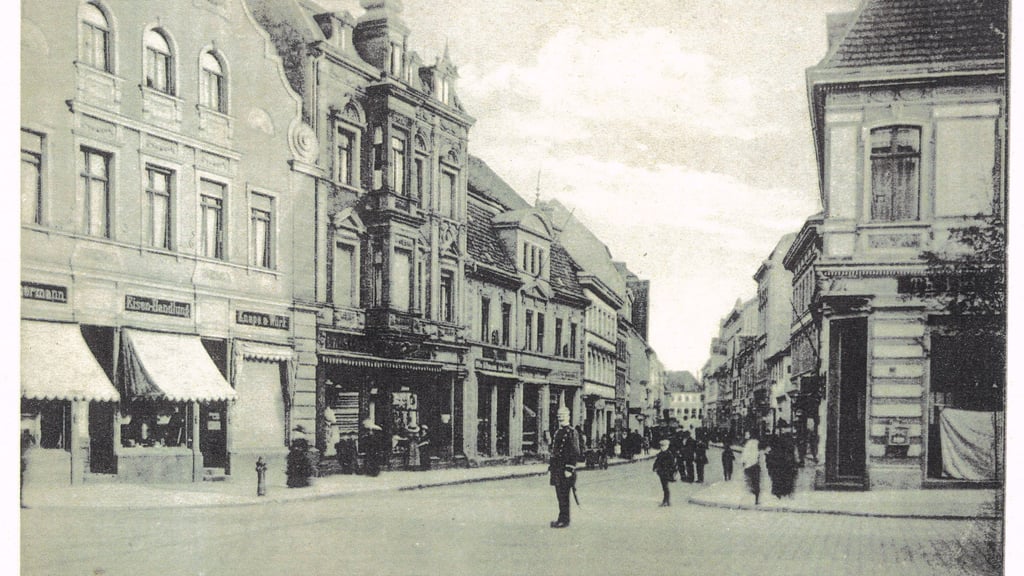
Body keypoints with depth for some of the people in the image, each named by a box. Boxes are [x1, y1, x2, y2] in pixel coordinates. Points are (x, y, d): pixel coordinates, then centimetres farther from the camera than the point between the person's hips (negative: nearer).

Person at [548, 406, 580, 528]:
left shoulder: (571, 432, -10)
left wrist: (569, 469, -19)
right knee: (559, 494, 12)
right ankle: (562, 519, 19)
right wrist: (550, 465, 18)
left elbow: (575, 453, -15)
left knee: (564, 495, -5)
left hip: (565, 469, -8)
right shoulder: (557, 432, 16)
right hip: (557, 468, 8)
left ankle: (564, 520, 0)